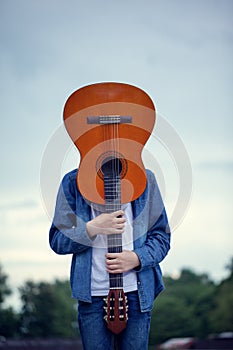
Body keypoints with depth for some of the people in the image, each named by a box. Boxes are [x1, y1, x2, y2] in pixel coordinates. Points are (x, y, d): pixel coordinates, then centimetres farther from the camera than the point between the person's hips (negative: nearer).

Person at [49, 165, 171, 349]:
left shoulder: (145, 179, 1)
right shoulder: (73, 182, -1)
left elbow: (162, 236, 6)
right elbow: (56, 241, 0)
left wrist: (137, 258, -13)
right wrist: (92, 228, -17)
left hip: (137, 293, 1)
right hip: (92, 294, 0)